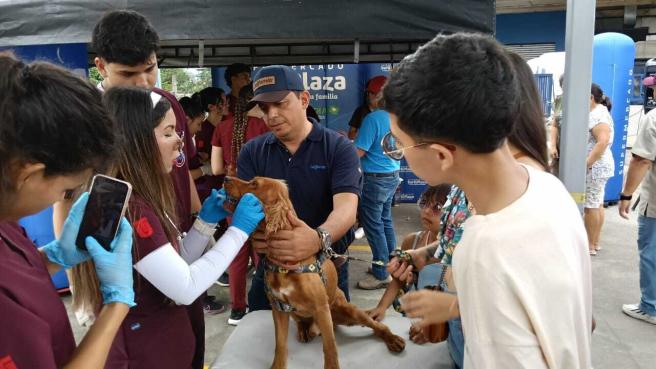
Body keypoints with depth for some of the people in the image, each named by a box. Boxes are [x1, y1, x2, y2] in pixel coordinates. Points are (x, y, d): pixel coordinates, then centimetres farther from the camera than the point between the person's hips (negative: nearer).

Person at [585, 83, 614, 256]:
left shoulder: (597, 114, -17)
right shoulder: (598, 112, 16)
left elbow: (603, 141, -29)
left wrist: (586, 163, -28)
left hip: (594, 167, -11)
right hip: (599, 166, 11)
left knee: (590, 206, -4)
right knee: (597, 205, 14)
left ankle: (590, 245, 4)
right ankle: (595, 242, 22)